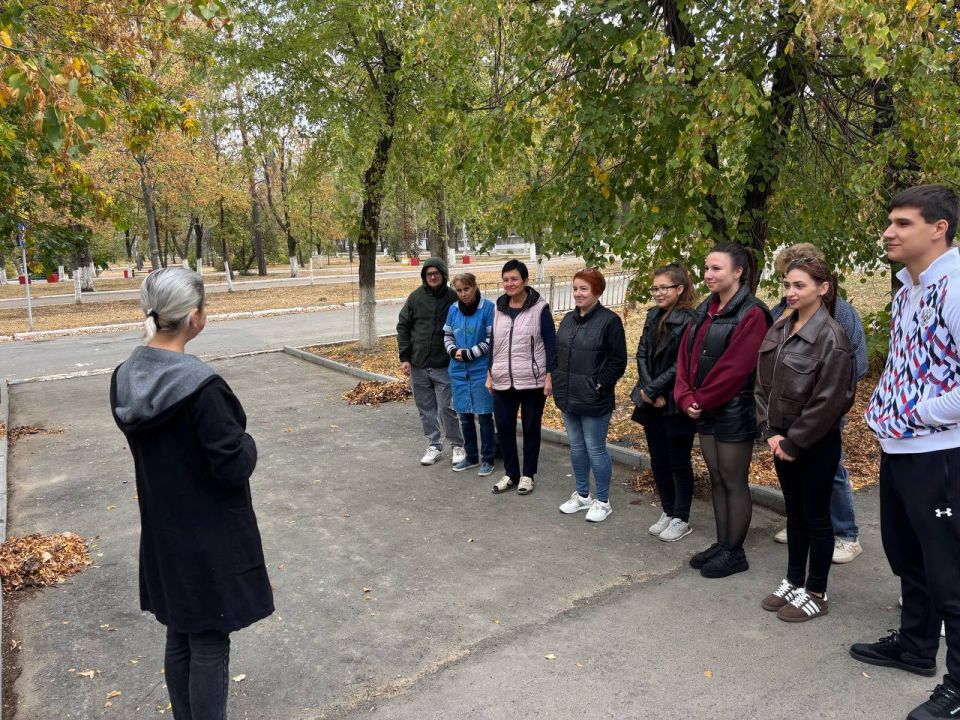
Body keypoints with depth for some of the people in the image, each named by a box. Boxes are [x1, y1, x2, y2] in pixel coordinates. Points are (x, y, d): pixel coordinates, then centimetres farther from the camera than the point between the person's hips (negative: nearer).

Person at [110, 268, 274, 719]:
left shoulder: (126, 377, -2)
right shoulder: (198, 384, -26)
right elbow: (233, 466, -22)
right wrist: (246, 442, -4)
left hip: (162, 532, 8)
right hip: (210, 536, -7)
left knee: (179, 637, 21)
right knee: (209, 643, 8)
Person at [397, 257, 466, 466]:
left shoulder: (453, 298, -4)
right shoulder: (416, 297, 2)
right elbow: (403, 327, 5)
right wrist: (404, 357, 0)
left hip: (444, 365, -3)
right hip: (418, 365, 3)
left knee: (446, 408, -1)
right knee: (426, 409, 10)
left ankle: (457, 445, 17)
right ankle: (434, 445, 24)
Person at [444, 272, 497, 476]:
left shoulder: (488, 307, -9)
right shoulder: (454, 309, 5)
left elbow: (492, 339, -11)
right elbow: (447, 335, 14)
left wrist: (469, 353, -15)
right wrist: (453, 350, -5)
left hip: (481, 370, -5)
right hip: (459, 370, 5)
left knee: (484, 415, 3)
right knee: (465, 416, 12)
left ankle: (487, 458, 17)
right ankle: (471, 456, 27)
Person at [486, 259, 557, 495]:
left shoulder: (539, 308, -7)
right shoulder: (499, 308, 8)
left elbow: (551, 343, -7)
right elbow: (493, 343, 14)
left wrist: (549, 375, -12)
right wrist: (490, 374, 11)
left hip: (532, 381, -4)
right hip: (503, 381, 5)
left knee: (531, 428, 9)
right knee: (504, 428, 8)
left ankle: (528, 475, 23)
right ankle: (511, 473, 24)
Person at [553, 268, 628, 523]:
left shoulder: (609, 320, -11)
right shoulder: (568, 319, 10)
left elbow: (618, 360, -11)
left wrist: (600, 385, -15)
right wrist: (559, 383, 8)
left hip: (593, 401, -7)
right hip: (568, 397, 7)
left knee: (595, 449, 2)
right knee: (576, 447, 16)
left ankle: (602, 501, 19)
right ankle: (582, 495, 32)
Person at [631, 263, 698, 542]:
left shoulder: (689, 321, -15)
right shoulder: (653, 315, 8)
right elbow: (641, 354, 3)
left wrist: (652, 390, -15)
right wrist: (648, 391, -9)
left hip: (676, 404, -7)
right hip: (652, 403, 7)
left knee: (679, 463, 7)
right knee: (658, 461, 16)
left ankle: (681, 519, 22)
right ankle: (668, 512, 32)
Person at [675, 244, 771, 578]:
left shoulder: (752, 315, -15)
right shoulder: (705, 310, 10)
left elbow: (734, 368, -20)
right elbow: (686, 356, 6)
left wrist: (700, 400, -12)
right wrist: (686, 398, -6)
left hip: (734, 412, -8)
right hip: (705, 411, 8)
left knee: (734, 482, 4)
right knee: (716, 479, 15)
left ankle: (735, 552, 17)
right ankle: (722, 544, 28)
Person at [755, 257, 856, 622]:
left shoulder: (831, 336, -16)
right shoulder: (779, 330, 6)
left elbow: (827, 401, -19)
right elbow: (762, 383, 6)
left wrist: (793, 442, -14)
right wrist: (770, 432, -4)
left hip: (816, 443, -6)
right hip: (783, 441, 7)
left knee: (816, 516, 7)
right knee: (794, 513, 18)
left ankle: (816, 594, 22)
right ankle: (793, 582, 32)